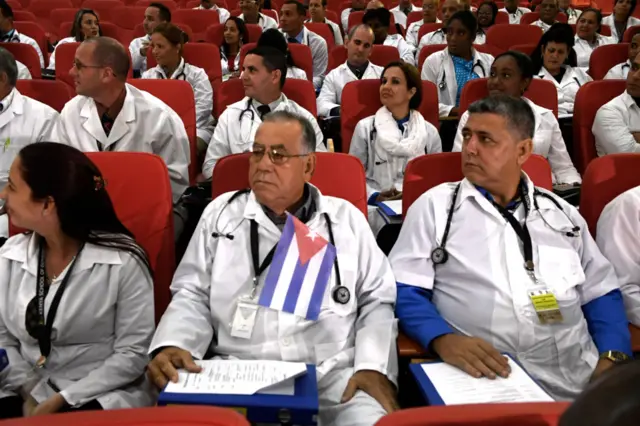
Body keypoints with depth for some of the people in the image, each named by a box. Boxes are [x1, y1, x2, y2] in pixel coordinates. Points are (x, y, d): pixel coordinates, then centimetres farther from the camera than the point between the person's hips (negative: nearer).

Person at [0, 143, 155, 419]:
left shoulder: (123, 261, -13)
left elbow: (133, 354, -11)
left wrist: (62, 400, -15)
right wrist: (32, 393, -9)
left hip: (103, 396, -4)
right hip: (28, 392, 4)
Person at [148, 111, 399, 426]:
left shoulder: (346, 218, 10)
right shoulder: (221, 213, 11)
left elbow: (377, 301, 10)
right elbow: (193, 294, 9)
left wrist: (373, 366, -6)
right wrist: (172, 345, -11)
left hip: (333, 375, 0)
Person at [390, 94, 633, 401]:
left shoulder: (561, 212, 14)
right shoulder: (435, 206, 4)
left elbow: (601, 294, 15)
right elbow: (405, 290, -3)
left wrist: (613, 357, -3)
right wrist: (443, 340, -21)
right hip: (483, 380, -1)